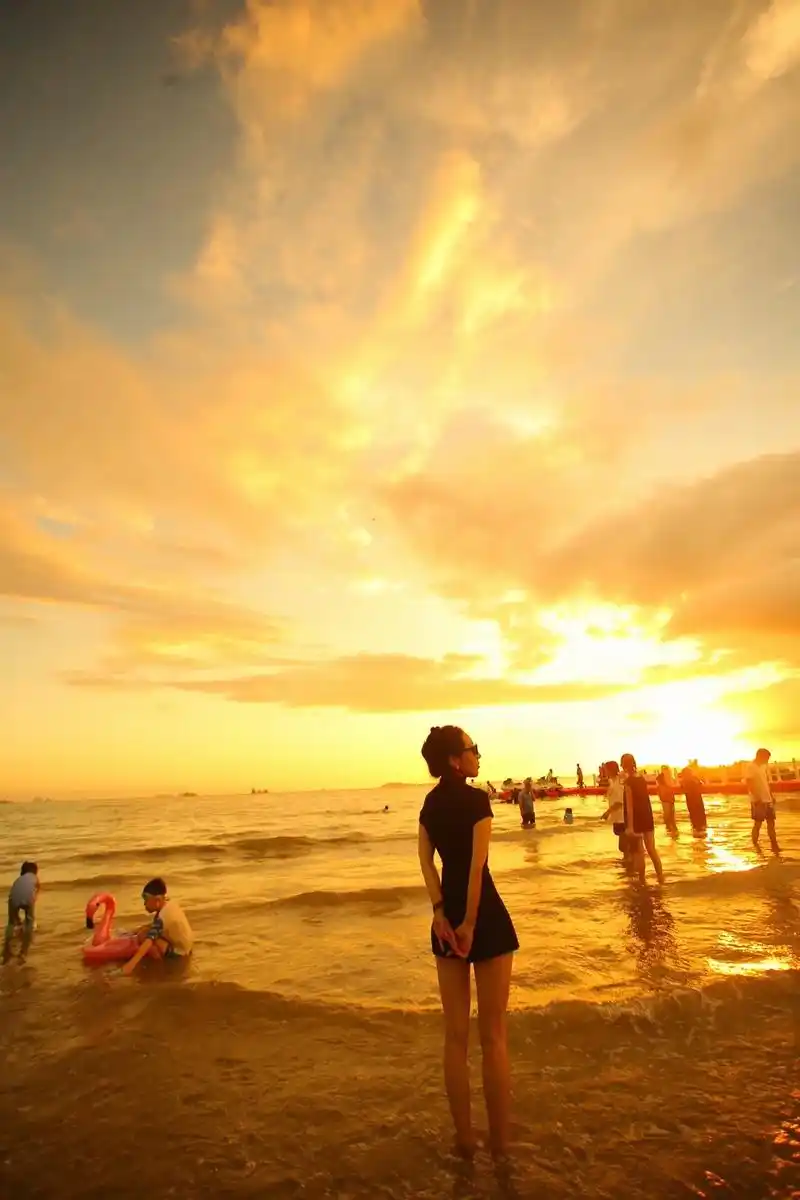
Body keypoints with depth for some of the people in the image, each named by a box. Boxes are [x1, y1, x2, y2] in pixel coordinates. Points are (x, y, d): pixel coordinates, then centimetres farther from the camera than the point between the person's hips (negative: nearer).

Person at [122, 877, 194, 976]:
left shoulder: (161, 917, -29)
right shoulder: (171, 903, -4)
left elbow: (148, 941, -39)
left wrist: (132, 963, -44)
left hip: (178, 951, -9)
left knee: (142, 936, -18)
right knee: (145, 930, 14)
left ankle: (159, 958, -3)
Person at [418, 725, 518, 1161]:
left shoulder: (430, 803, 5)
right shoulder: (476, 799, -16)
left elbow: (426, 859, -1)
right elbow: (477, 866, -20)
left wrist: (440, 912, -5)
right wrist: (470, 922, -14)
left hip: (447, 916, 6)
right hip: (484, 916, -6)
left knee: (455, 1033, 15)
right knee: (493, 1034, 9)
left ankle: (464, 1137, 26)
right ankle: (500, 1140, 20)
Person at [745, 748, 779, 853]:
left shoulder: (763, 766, 14)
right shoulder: (751, 767, -13)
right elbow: (749, 784, -19)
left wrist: (772, 796, 15)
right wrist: (757, 798, -24)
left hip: (768, 800, 8)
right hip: (758, 801, -8)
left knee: (771, 822, 10)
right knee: (758, 823, -2)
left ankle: (774, 846, 16)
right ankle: (755, 845, 9)